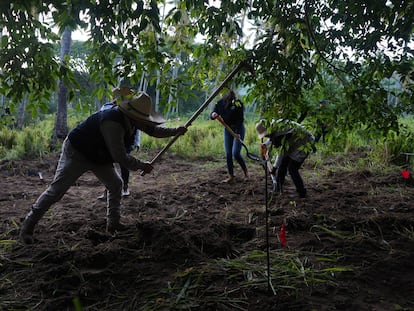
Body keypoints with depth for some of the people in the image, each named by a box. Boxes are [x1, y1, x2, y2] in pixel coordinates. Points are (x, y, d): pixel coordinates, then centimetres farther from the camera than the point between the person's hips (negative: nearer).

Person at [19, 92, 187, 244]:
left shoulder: (132, 118, -8)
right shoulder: (112, 123, -36)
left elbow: (153, 129, 5)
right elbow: (120, 157, -35)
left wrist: (176, 131, -9)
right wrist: (141, 166, -22)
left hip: (98, 156, 9)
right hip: (76, 152, -9)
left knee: (115, 184, 7)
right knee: (56, 190, -9)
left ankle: (113, 223, 16)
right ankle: (27, 227, 1)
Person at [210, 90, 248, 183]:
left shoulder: (238, 104, -20)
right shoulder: (220, 103, -8)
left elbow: (241, 119, -19)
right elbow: (211, 115, -2)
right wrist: (213, 115, -26)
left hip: (238, 129, -5)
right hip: (228, 130, 5)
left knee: (236, 153, -13)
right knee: (228, 154, 2)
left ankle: (245, 172, 9)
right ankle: (231, 176, 11)